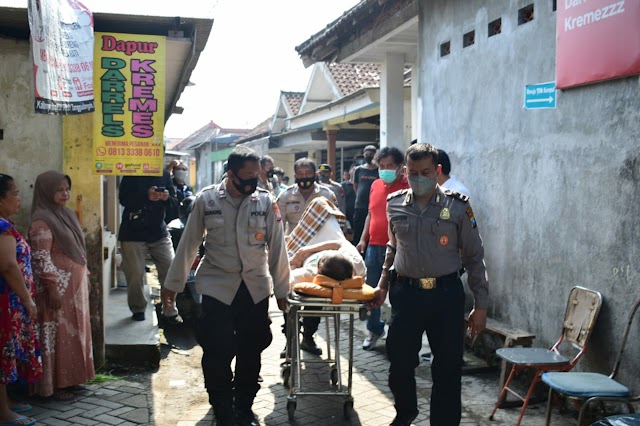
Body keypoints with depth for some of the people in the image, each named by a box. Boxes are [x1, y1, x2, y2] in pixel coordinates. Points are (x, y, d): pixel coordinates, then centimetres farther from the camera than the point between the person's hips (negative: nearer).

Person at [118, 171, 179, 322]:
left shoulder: (164, 175, 7)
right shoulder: (132, 174, 1)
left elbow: (175, 205, 6)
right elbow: (124, 199, -10)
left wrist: (168, 198, -16)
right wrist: (145, 196, -24)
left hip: (159, 233, 2)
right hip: (134, 234, -2)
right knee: (135, 275, 0)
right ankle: (138, 309, 20)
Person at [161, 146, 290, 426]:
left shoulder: (266, 201, -2)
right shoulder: (206, 200, -4)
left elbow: (277, 247, 3)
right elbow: (188, 244, 3)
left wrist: (281, 290, 5)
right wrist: (172, 284, 6)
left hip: (256, 289, 1)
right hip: (217, 288, -1)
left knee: (250, 353, 10)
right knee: (217, 354, 0)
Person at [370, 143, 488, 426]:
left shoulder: (457, 207, -5)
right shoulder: (395, 205, 4)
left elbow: (474, 257, 0)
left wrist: (480, 306, -2)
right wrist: (383, 284, 18)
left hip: (446, 295, -2)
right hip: (406, 293, 3)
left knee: (448, 368, 5)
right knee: (400, 363, 11)